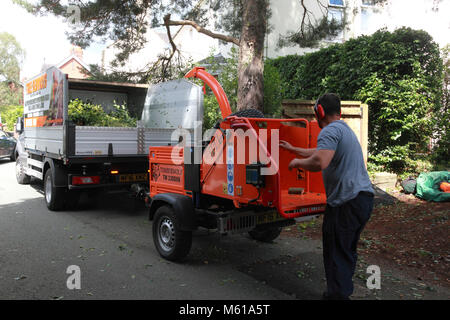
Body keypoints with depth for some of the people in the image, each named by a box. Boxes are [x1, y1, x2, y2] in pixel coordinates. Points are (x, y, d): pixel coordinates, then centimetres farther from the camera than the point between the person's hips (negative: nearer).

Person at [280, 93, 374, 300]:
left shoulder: (330, 131, -12)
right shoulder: (345, 129, 22)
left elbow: (319, 162, -29)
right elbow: (321, 152, 35)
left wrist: (297, 162, -10)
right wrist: (293, 149, 43)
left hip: (347, 202, -10)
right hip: (364, 197, 10)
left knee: (336, 254, -1)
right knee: (348, 251, 21)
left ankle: (337, 294, 7)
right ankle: (343, 291, 34)